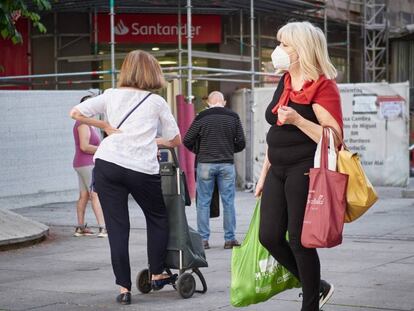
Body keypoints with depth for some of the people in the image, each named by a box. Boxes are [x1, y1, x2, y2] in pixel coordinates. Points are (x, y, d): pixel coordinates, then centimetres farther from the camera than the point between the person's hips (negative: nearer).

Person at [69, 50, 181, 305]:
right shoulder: (157, 102, 9)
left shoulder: (111, 95, 13)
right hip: (142, 168, -1)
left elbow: (76, 113, 7)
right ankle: (157, 275, 26)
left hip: (108, 163, 1)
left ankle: (124, 289, 4)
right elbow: (176, 141, 13)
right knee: (158, 218, 22)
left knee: (117, 227, 5)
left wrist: (105, 126, 12)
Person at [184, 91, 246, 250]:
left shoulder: (201, 117, -3)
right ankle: (229, 238, 9)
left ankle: (203, 239, 6)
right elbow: (241, 143, 4)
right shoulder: (233, 117, 2)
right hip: (227, 164, 1)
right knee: (228, 202, 7)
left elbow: (187, 140, -2)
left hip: (205, 164, -1)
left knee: (203, 202, 5)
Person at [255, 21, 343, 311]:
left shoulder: (323, 86, -12)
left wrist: (297, 119, -26)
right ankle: (317, 286, 23)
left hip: (305, 171, -8)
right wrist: (264, 174, 19)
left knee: (299, 240, -3)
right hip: (278, 170, 8)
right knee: (269, 235, 6)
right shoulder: (285, 83, 13)